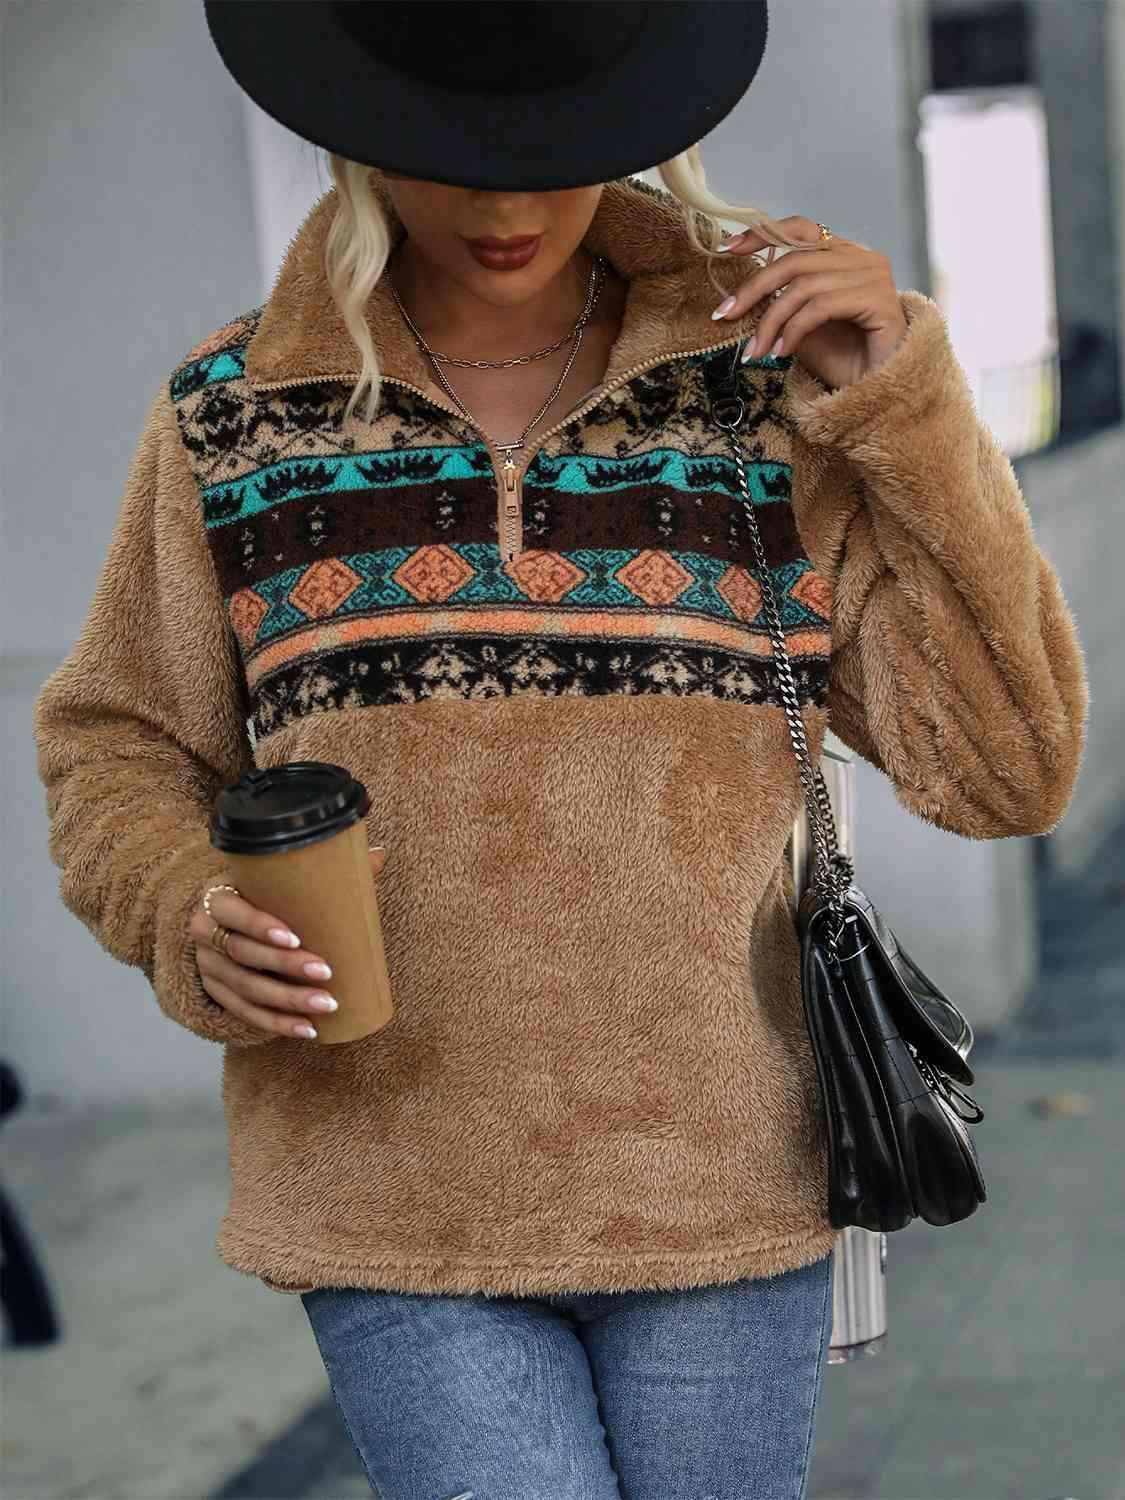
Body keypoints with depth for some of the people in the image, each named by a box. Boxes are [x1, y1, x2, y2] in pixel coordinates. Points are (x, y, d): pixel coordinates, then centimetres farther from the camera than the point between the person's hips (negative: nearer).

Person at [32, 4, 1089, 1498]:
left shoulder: (770, 387, 0)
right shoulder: (233, 413, 0)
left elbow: (1004, 769, -4)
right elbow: (118, 758, 9)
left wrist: (904, 404, -12)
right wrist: (198, 926, -12)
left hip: (716, 1193, 1)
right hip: (397, 1206, -1)